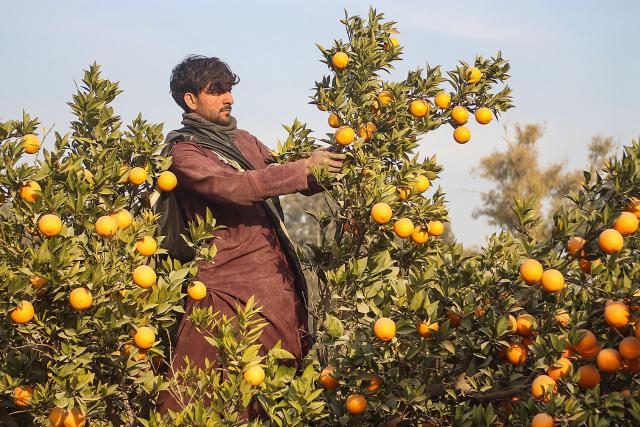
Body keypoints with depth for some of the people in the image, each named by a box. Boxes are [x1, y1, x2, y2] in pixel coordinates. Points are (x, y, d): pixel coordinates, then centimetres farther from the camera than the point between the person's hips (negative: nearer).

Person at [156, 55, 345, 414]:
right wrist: (305, 168, -20)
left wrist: (331, 166, 1)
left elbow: (289, 179, 20)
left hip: (279, 274, 7)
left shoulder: (245, 140, 19)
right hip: (231, 285, -6)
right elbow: (232, 187, -18)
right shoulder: (185, 153, -2)